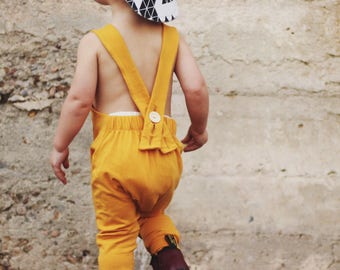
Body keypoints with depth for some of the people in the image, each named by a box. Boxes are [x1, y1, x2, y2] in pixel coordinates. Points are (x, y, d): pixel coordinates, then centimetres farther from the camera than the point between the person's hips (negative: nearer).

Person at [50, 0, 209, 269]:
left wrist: (59, 146, 2)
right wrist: (199, 130, 14)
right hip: (164, 155, 3)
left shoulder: (95, 41, -3)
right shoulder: (172, 37, 6)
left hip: (116, 150, -3)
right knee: (153, 214, 30)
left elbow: (79, 99, -12)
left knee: (116, 234, 14)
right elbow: (196, 88, -4)